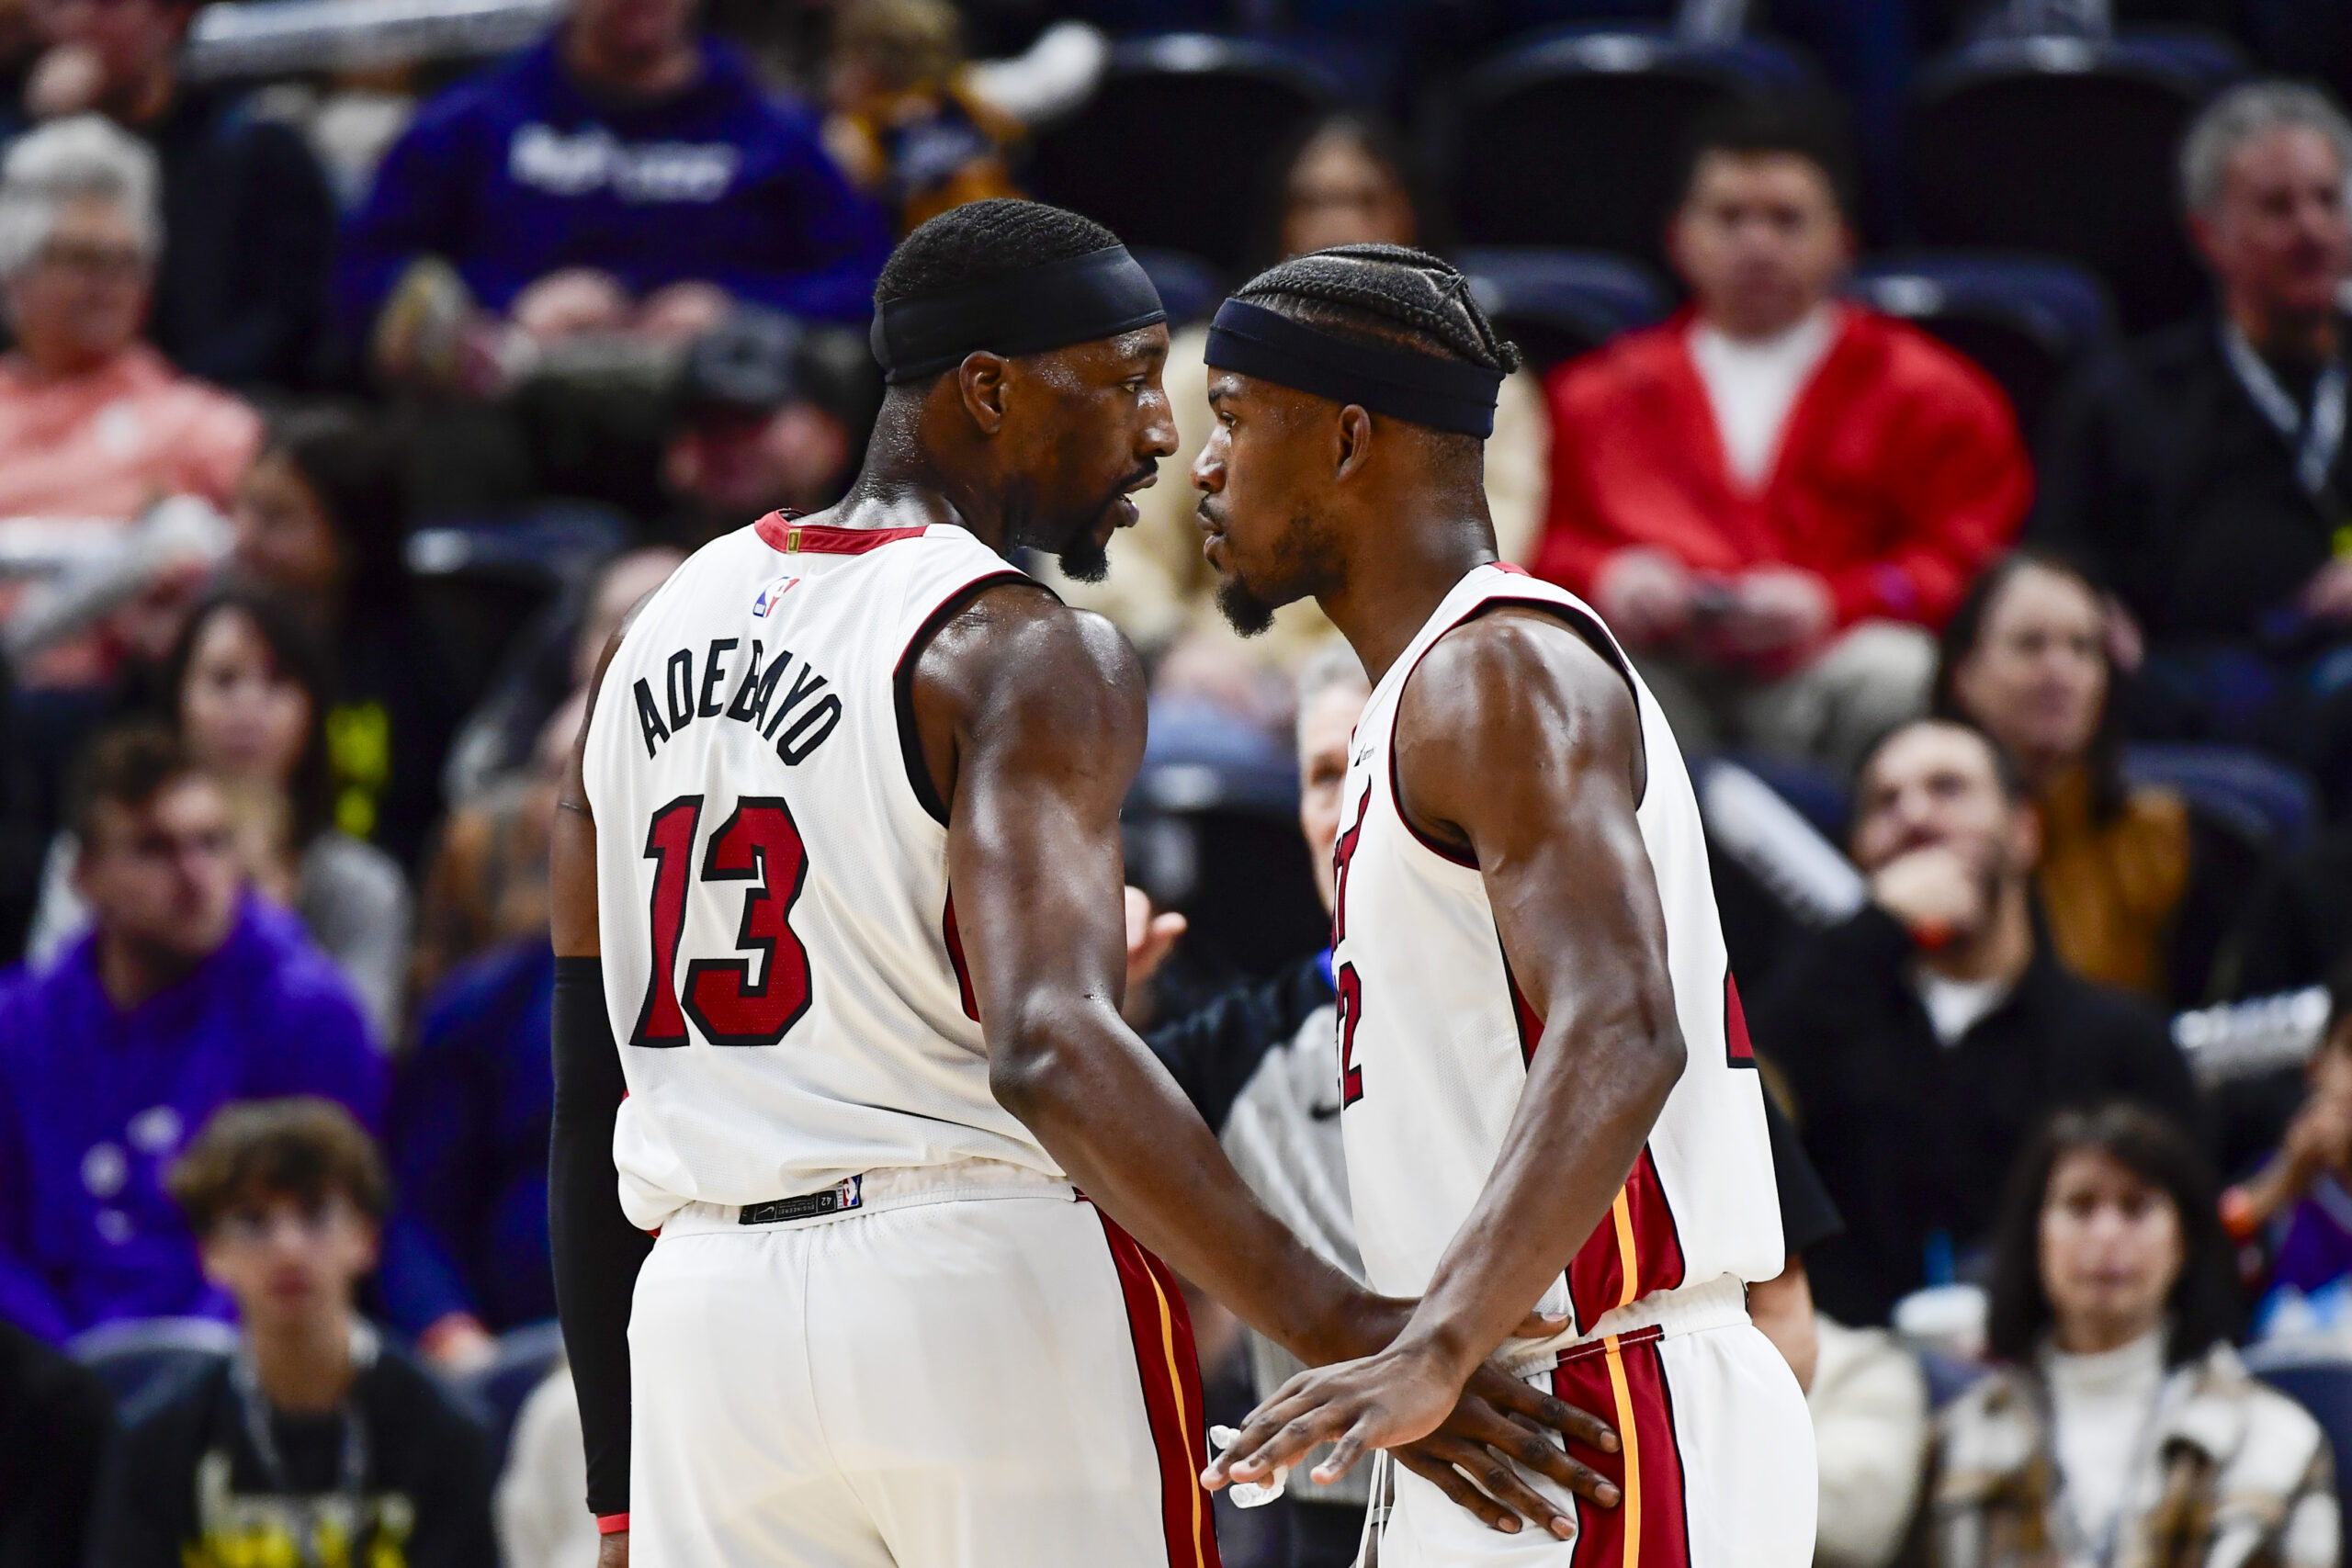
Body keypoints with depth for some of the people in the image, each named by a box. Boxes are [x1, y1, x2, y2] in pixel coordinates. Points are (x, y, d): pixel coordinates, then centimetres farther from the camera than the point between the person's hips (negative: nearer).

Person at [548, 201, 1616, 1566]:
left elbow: (592, 1100, 17)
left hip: (698, 1309, 6)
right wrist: (1340, 1333, -29)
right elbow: (1047, 1054, -25)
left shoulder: (659, 631, 15)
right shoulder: (1031, 657, -8)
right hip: (999, 1296, -6)